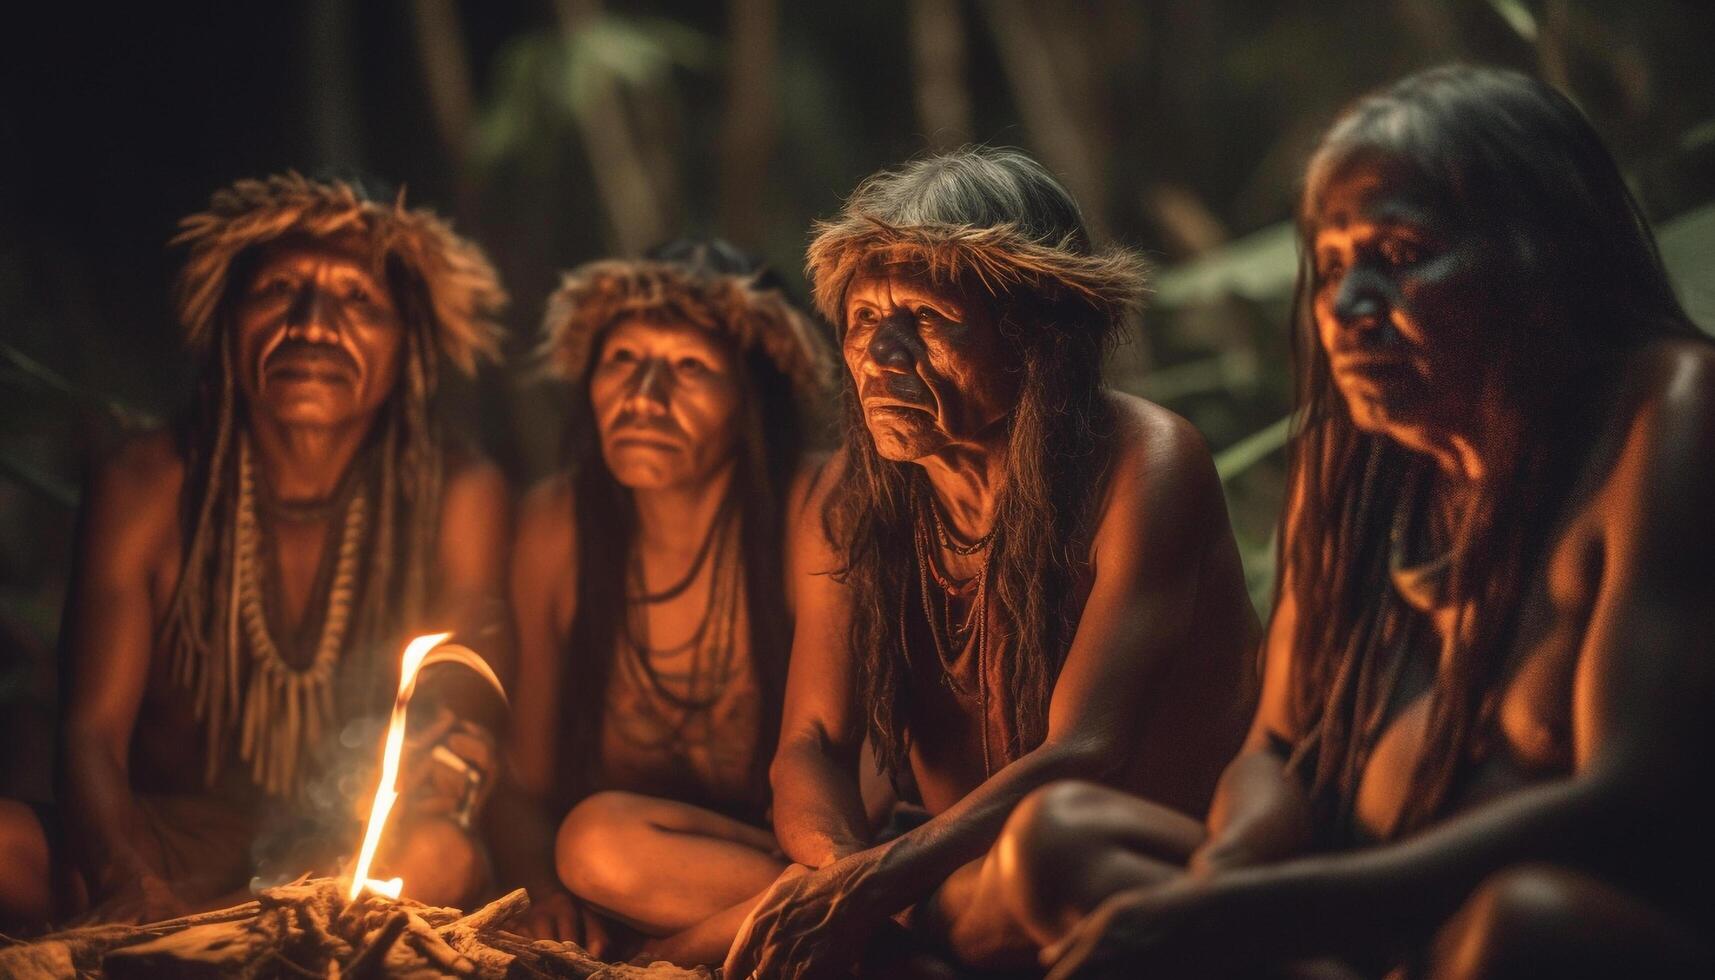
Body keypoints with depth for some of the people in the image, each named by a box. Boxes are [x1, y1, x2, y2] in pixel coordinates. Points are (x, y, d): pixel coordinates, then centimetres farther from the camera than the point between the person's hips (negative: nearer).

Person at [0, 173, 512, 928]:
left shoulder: (456, 499, -2)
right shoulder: (146, 490, -2)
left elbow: (464, 726, -6)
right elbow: (92, 730, -7)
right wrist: (125, 883, -30)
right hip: (165, 848, -1)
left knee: (445, 855, -35)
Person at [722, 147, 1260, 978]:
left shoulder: (1143, 465, -18)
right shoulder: (851, 497, 0)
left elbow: (1083, 753, -27)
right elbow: (809, 747, -5)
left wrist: (872, 886, -41)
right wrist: (839, 867, -30)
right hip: (948, 870, 6)